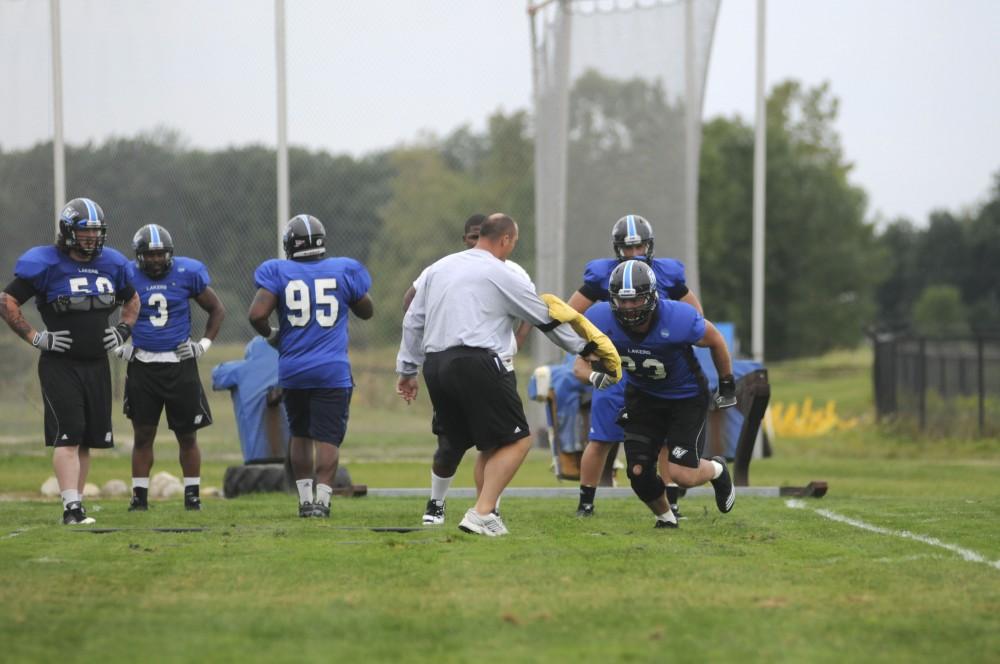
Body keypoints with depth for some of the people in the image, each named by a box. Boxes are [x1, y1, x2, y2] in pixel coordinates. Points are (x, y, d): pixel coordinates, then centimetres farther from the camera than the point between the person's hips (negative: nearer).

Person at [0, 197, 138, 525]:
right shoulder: (44, 264, -10)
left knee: (88, 439, 8)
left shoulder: (111, 264, 7)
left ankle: (76, 503, 17)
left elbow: (132, 300, 26)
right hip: (59, 365, -6)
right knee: (68, 436, -13)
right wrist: (34, 337, -11)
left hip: (97, 363, 6)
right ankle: (71, 508, -17)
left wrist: (123, 329, 10)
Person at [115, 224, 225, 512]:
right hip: (142, 366, 0)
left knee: (188, 436, 4)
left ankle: (192, 495, 13)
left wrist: (204, 344, 3)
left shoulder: (187, 273, -2)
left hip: (180, 365, 0)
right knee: (143, 435, 2)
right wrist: (118, 344, 4)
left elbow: (217, 310, 10)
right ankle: (139, 496, 8)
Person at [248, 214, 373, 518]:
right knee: (328, 437, -2)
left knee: (299, 434, 17)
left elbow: (257, 314, -12)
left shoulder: (278, 272, -2)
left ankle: (305, 497, 18)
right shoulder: (343, 270, 1)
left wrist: (270, 334, 8)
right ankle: (322, 499, -12)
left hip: (293, 370, 1)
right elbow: (366, 311, 16)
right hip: (332, 370, -1)